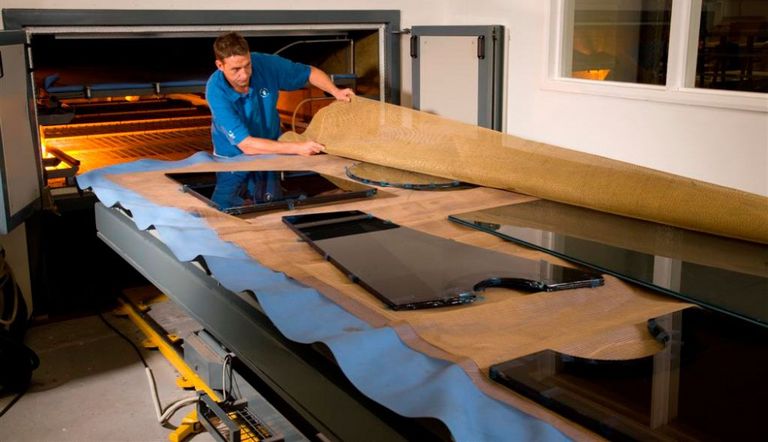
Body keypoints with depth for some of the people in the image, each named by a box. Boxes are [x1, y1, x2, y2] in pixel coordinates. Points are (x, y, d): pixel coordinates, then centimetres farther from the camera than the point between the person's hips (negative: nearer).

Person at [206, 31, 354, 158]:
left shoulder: (266, 64, -16)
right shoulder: (216, 91, -24)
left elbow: (310, 72, 2)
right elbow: (246, 145, -30)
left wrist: (335, 91, -17)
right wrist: (297, 148, -37)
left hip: (271, 151, 2)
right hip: (232, 158, -2)